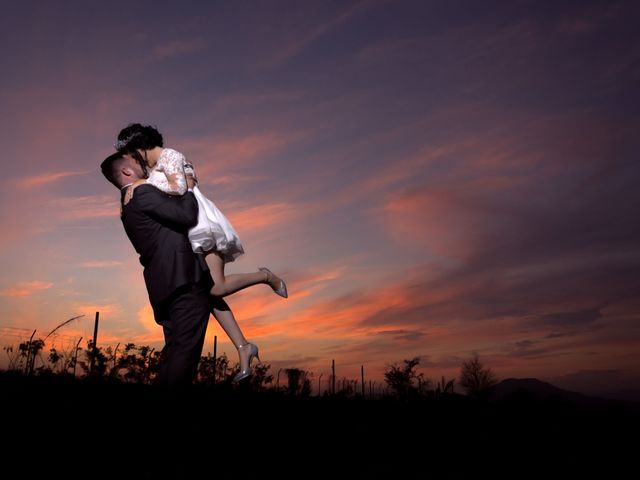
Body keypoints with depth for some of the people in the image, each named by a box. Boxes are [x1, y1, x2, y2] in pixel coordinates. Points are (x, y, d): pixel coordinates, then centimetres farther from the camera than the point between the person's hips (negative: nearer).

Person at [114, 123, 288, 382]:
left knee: (216, 288, -18)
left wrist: (142, 183, -15)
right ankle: (243, 347, 2)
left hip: (202, 225, -9)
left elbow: (178, 187, -23)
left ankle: (266, 276, 4)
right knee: (209, 292, 0)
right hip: (190, 233, 9)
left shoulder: (168, 156, -6)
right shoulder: (154, 165, 21)